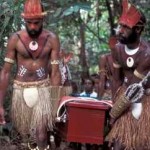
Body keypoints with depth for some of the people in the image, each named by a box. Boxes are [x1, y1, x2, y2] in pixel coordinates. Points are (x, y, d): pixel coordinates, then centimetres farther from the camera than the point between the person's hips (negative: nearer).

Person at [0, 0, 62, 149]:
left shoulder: (52, 39, -10)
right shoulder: (15, 39, -10)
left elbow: (55, 72, -5)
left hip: (43, 89, -1)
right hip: (21, 90, 2)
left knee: (41, 134, -13)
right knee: (24, 129, 18)